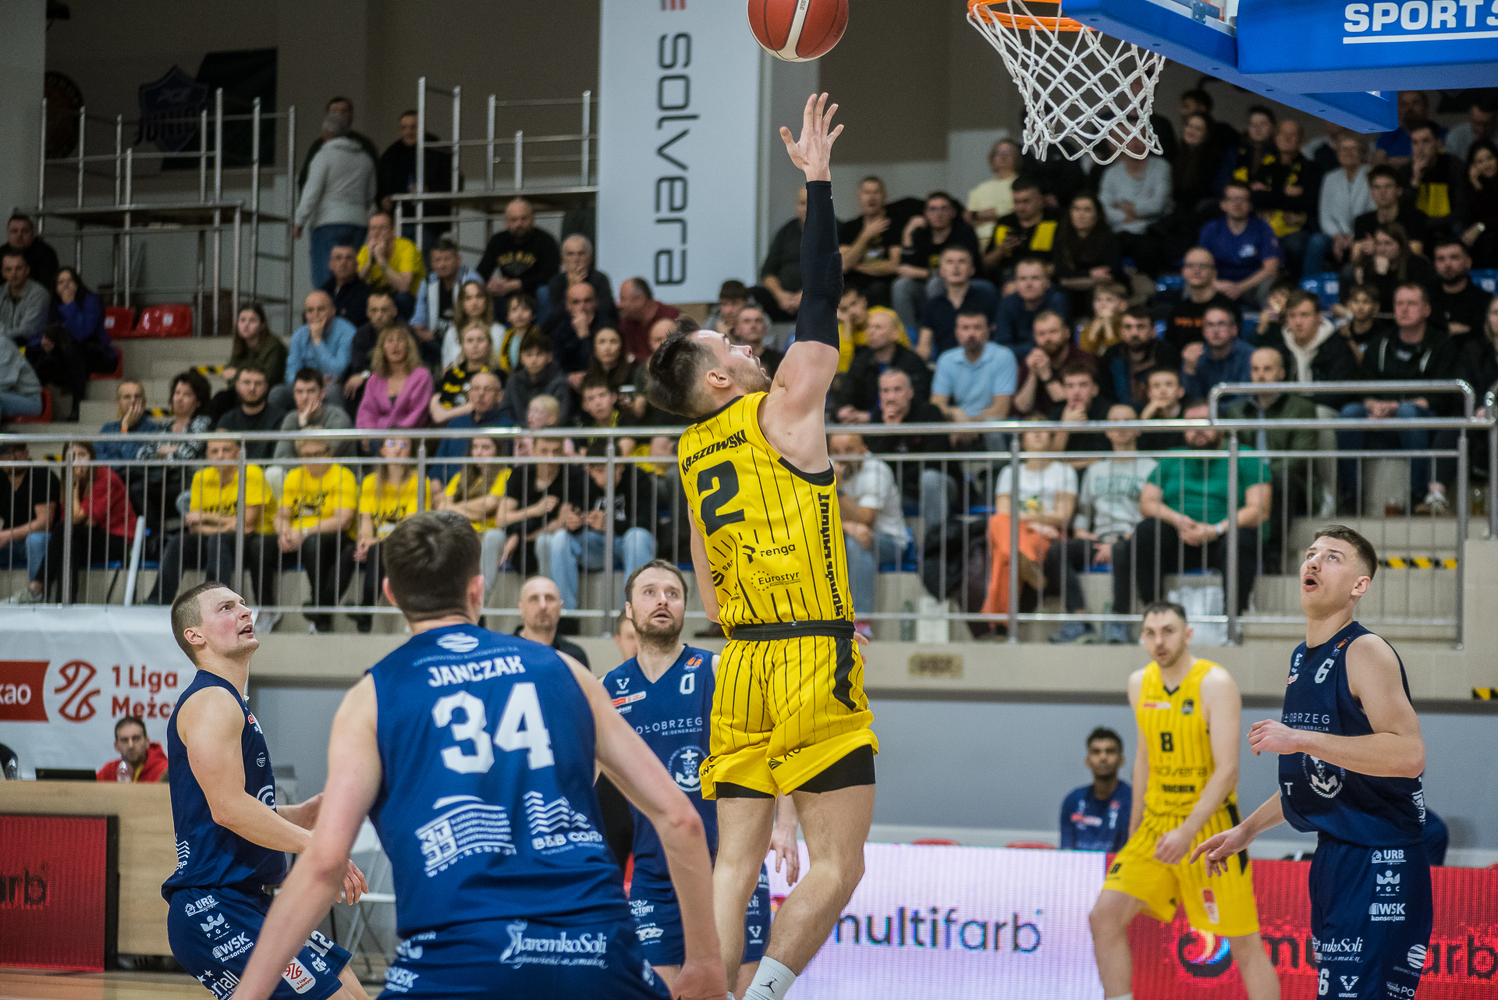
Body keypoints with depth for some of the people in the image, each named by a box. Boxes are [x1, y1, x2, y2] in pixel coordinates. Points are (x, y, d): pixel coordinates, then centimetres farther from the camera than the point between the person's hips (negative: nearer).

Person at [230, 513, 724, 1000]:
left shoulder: (372, 698, 10)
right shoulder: (561, 669, 18)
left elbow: (322, 865, -2)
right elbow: (679, 818, 15)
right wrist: (705, 959, 23)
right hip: (598, 951, 2)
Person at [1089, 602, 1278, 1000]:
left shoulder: (1215, 684, -14)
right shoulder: (1140, 684, 6)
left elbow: (1227, 770, -20)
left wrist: (1188, 831, -29)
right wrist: (1133, 830, 19)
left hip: (1209, 825, -6)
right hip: (1156, 826, 6)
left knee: (1245, 944, -1)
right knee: (1105, 915, -9)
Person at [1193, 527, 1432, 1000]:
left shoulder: (1365, 652, -11)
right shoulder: (1302, 659, 17)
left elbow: (1408, 755, -24)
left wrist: (1299, 738, -22)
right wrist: (1245, 831, 26)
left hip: (1378, 862, -9)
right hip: (1332, 856, 9)